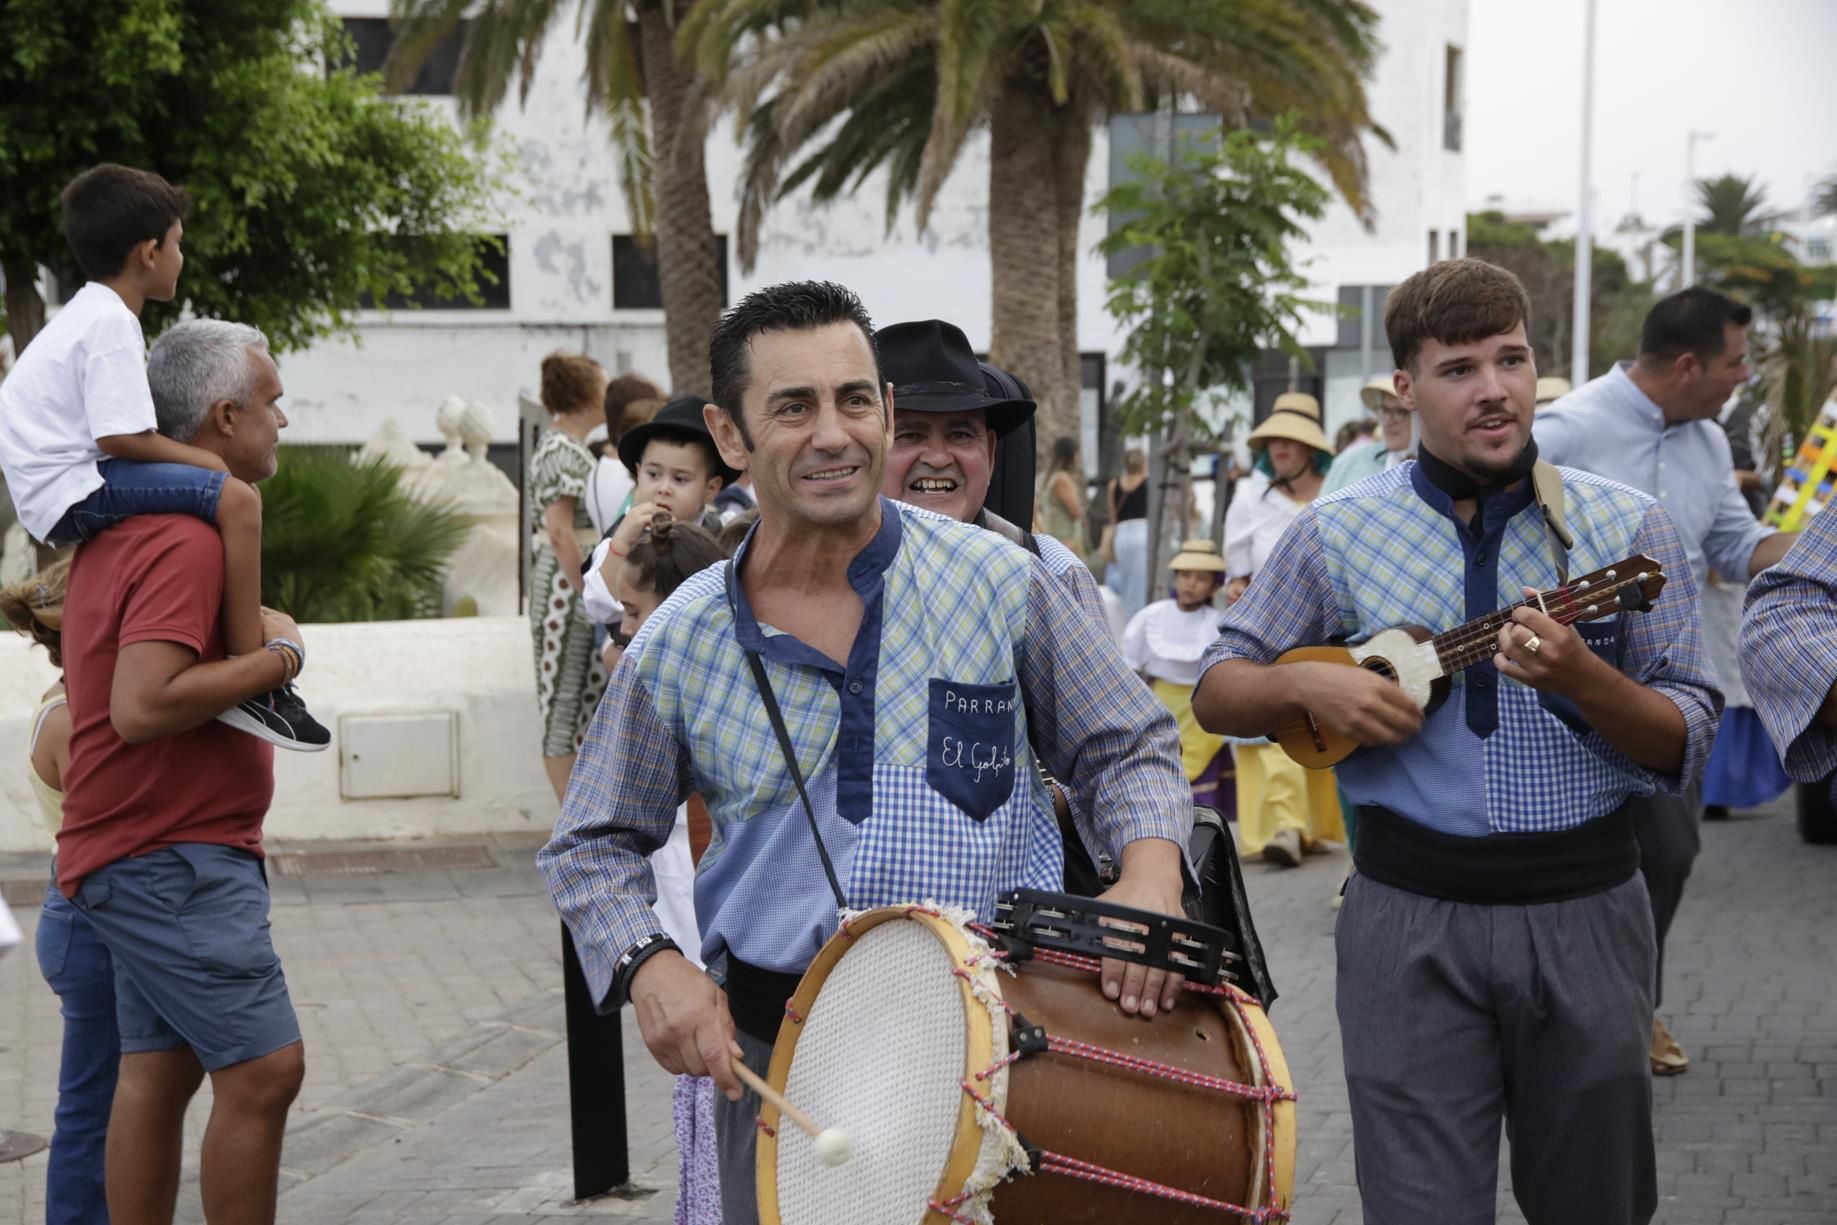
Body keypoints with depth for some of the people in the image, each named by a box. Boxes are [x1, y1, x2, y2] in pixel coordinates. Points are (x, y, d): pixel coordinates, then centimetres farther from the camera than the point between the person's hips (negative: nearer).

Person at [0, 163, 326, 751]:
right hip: (75, 489, -11)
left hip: (51, 499, 11)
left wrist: (195, 456, 14)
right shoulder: (111, 326, -15)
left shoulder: (83, 316, 19)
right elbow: (121, 438, -22)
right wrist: (207, 460, -10)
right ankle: (251, 685, -28)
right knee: (233, 498, -23)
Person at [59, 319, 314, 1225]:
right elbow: (141, 707, -28)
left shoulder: (121, 524, 14)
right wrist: (276, 657, -18)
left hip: (154, 853, 10)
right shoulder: (189, 539, -19)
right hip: (175, 857, -10)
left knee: (157, 1070, 10)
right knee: (263, 1069, -9)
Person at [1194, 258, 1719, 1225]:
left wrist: (1580, 680, -20)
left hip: (1586, 903, 1)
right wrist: (1307, 684, -13)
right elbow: (1216, 692, 8)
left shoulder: (1628, 528, 0)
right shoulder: (1339, 533, 1)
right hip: (1411, 911, -1)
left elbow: (1688, 745, -1)